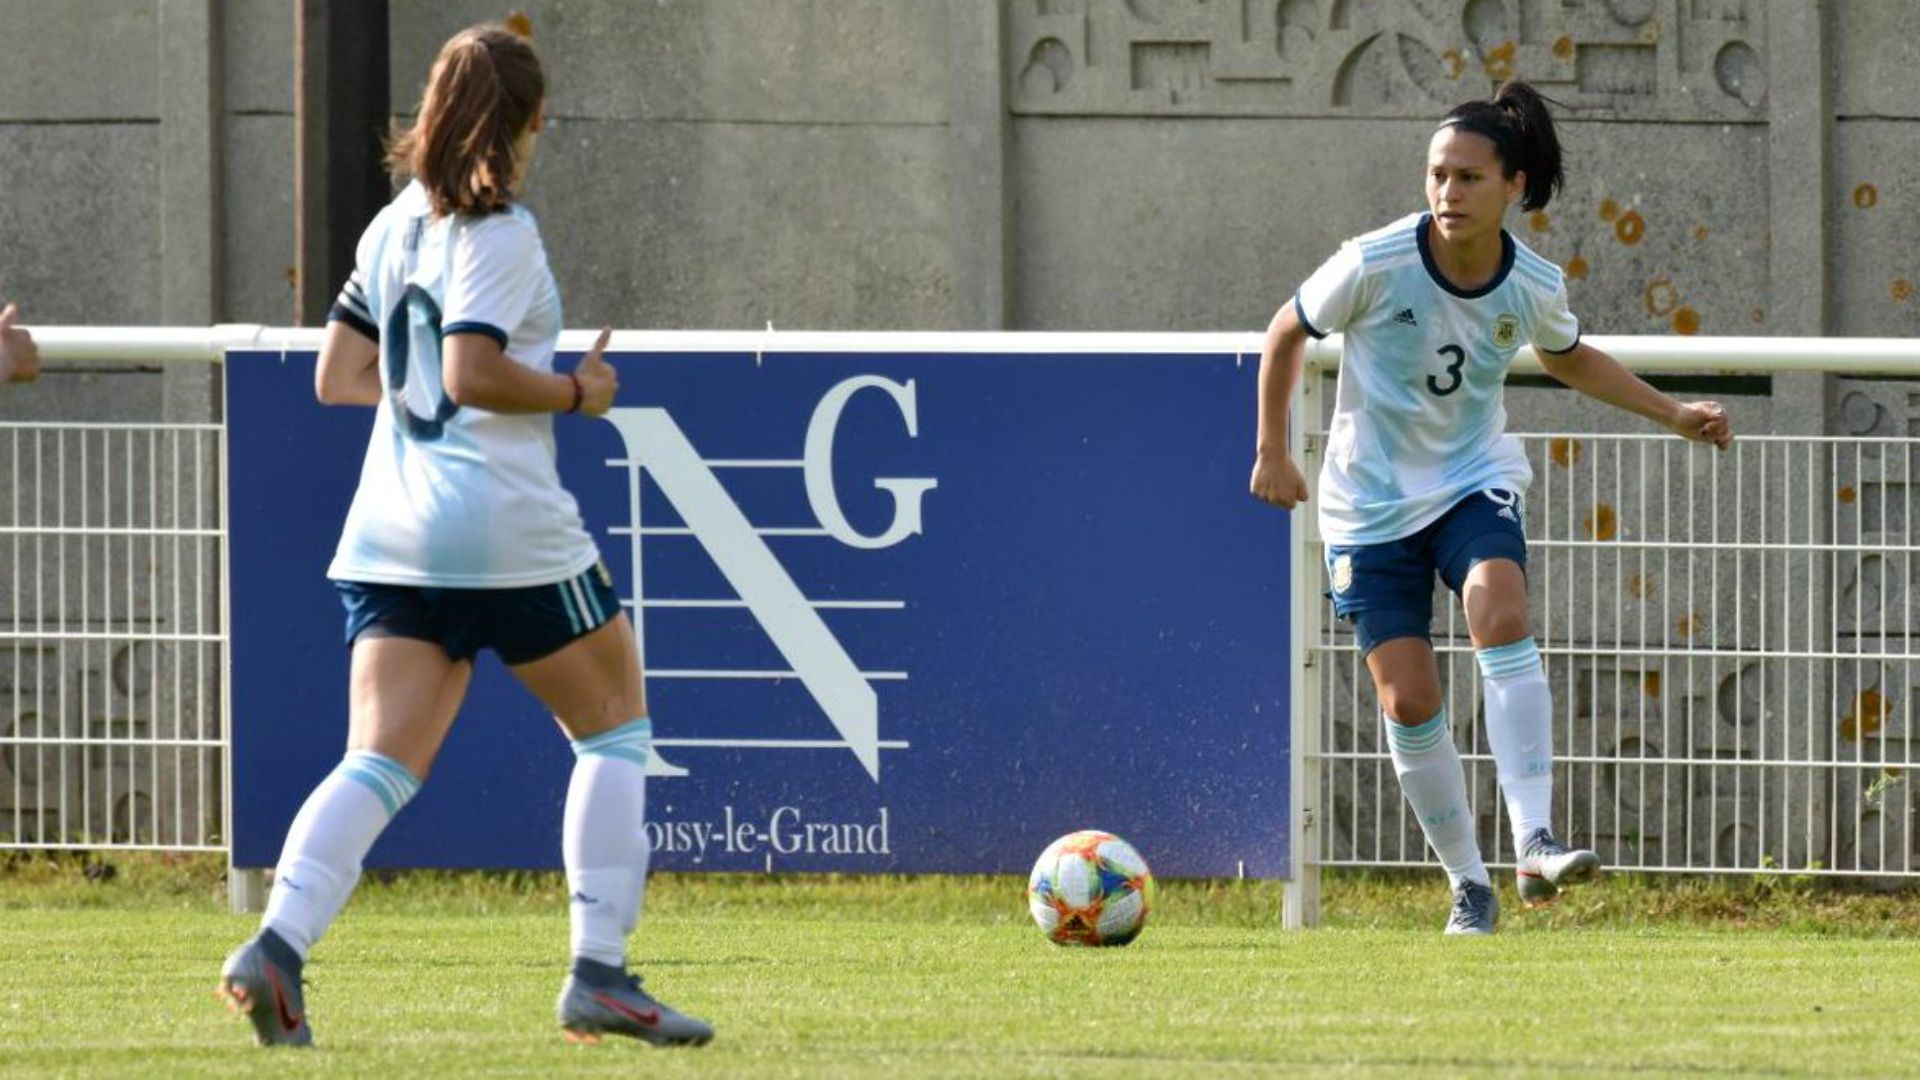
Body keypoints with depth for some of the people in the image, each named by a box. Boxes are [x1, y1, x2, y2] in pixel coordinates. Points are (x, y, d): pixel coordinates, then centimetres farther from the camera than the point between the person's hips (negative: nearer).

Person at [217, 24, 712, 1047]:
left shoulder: (394, 226, 13)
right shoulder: (498, 231, -11)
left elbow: (338, 376, 18)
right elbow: (472, 373, -20)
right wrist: (575, 392, -7)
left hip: (390, 538, 7)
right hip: (506, 531, -7)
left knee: (381, 763, -1)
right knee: (615, 727, 10)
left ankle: (277, 945, -23)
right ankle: (598, 972, 3)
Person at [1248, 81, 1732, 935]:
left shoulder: (1534, 286, -9)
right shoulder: (1375, 266, -20)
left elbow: (1567, 358, 15)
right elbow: (1287, 334, -1)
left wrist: (1673, 413, 12)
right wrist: (1272, 451, 1)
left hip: (1473, 481, 1)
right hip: (1371, 503, -1)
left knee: (1502, 619, -29)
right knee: (1408, 702, -6)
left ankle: (1535, 842, -33)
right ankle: (1468, 885, 12)